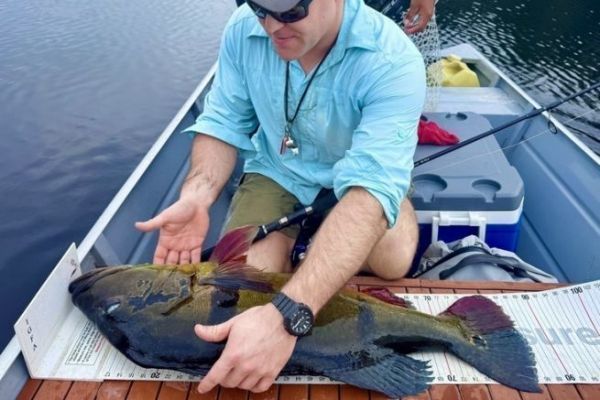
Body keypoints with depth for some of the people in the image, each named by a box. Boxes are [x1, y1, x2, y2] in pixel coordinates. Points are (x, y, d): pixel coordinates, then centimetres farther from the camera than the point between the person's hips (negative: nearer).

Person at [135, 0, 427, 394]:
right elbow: (223, 123, -7)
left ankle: (309, 247, 3)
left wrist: (287, 316, -54)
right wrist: (196, 196, -29)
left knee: (394, 260, -30)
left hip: (358, 179, -1)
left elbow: (372, 188, -43)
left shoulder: (392, 61, -31)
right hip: (277, 172, 2)